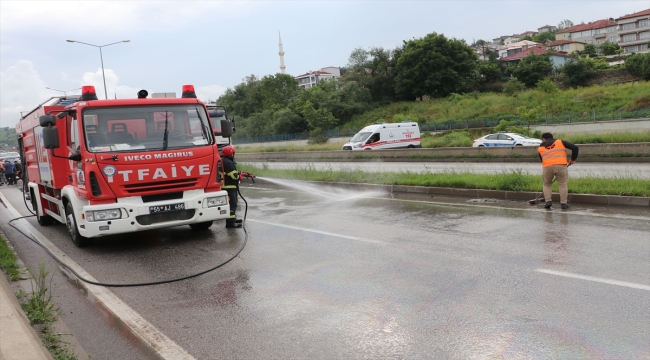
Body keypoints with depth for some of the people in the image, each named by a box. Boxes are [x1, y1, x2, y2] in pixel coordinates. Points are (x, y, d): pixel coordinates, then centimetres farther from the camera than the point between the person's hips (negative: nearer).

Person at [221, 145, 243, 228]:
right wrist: (240, 176, -2)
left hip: (230, 186, 11)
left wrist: (238, 174, 9)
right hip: (229, 186, -11)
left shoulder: (223, 161, 14)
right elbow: (234, 175, -20)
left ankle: (233, 218, 35)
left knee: (233, 203, 23)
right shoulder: (228, 162, -20)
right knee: (232, 204, -12)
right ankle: (230, 222, -14)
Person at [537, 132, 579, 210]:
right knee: (563, 184, 13)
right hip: (561, 165, -1)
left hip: (547, 167, 1)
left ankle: (548, 201, 10)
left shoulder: (540, 148, 21)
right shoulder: (560, 142, 17)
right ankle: (564, 203, 11)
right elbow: (575, 148, 10)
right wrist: (573, 159, 21)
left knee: (547, 184, 21)